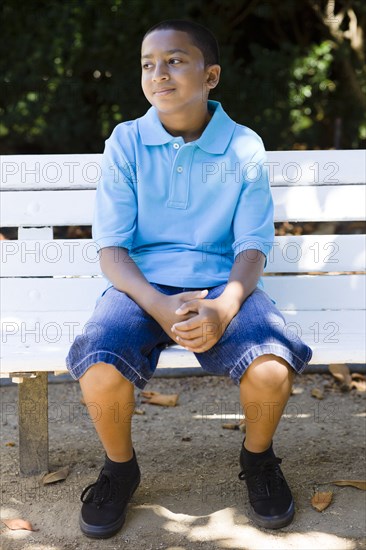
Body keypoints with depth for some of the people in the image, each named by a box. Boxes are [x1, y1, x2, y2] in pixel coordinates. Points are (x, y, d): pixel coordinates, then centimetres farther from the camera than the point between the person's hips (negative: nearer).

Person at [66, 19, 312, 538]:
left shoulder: (244, 147, 2)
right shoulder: (126, 143, 2)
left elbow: (252, 246, -1)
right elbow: (112, 248, -2)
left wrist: (224, 307, -23)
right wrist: (160, 306, -22)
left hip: (222, 284, 0)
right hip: (141, 284, 0)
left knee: (271, 373, -29)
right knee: (99, 374, -30)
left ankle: (258, 459, 7)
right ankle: (120, 468, 4)